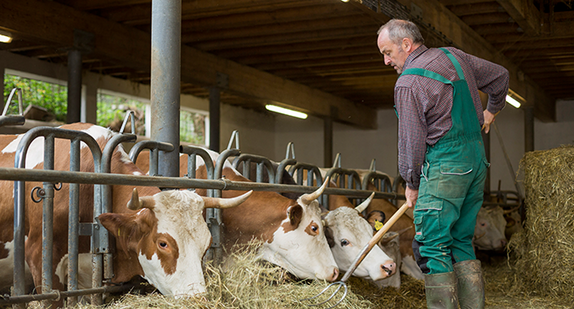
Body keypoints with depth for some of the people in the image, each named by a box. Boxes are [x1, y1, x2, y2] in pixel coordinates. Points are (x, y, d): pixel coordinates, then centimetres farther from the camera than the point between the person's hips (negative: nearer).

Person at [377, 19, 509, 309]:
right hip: (477, 160, 9)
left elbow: (411, 140, -10)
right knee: (462, 241, 14)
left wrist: (411, 183, 3)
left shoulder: (408, 82, -10)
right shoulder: (453, 56, 12)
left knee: (431, 246, -5)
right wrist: (490, 112, 39)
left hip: (444, 166, -8)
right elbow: (500, 76, 25)